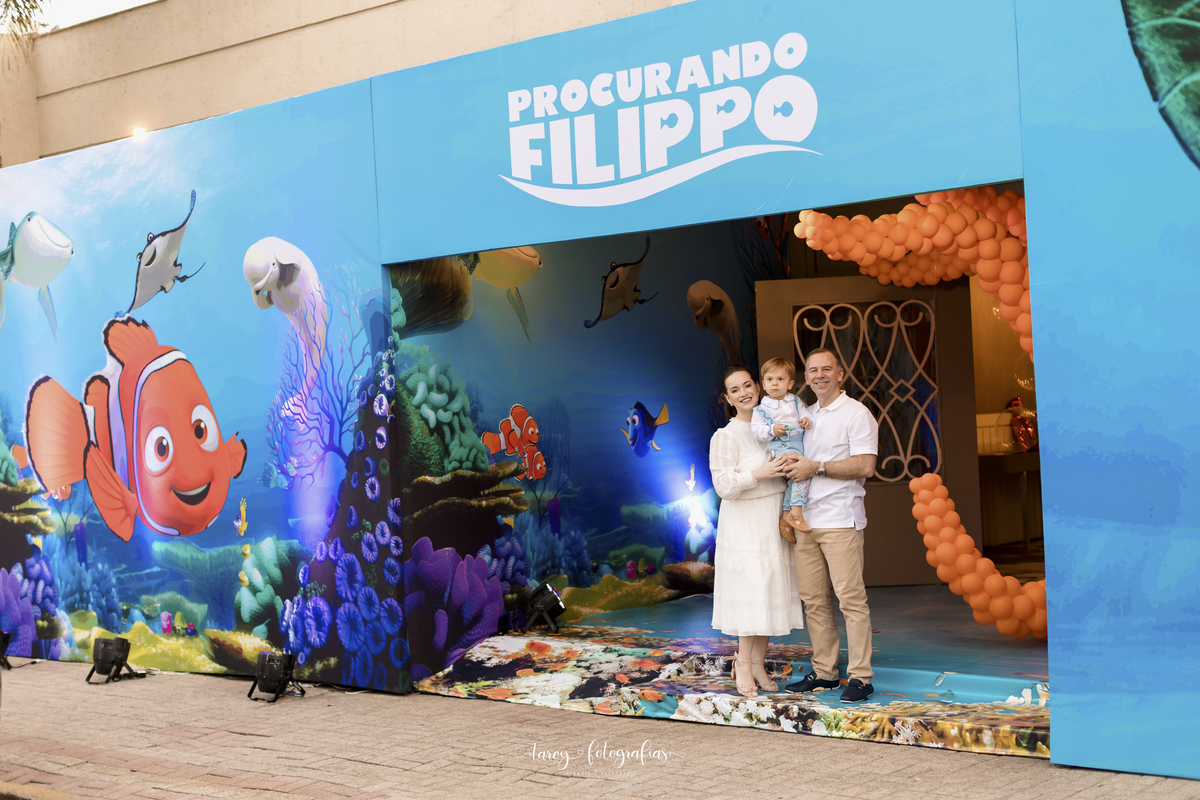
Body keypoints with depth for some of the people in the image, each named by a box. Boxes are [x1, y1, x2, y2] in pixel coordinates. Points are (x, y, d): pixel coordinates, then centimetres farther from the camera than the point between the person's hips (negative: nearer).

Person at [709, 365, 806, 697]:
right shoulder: (725, 436, -7)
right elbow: (723, 484, -13)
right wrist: (759, 473, -23)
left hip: (775, 519, 6)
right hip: (745, 522, -6)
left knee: (771, 590, 7)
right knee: (751, 589, -5)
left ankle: (757, 664, 16)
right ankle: (744, 665, 7)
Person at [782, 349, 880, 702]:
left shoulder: (856, 414, -2)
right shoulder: (805, 416, 19)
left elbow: (865, 465, -13)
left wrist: (817, 467, -15)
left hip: (840, 520, -7)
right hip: (806, 520, 7)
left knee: (851, 598, -8)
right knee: (813, 600, 6)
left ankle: (860, 676, -4)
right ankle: (824, 672, 14)